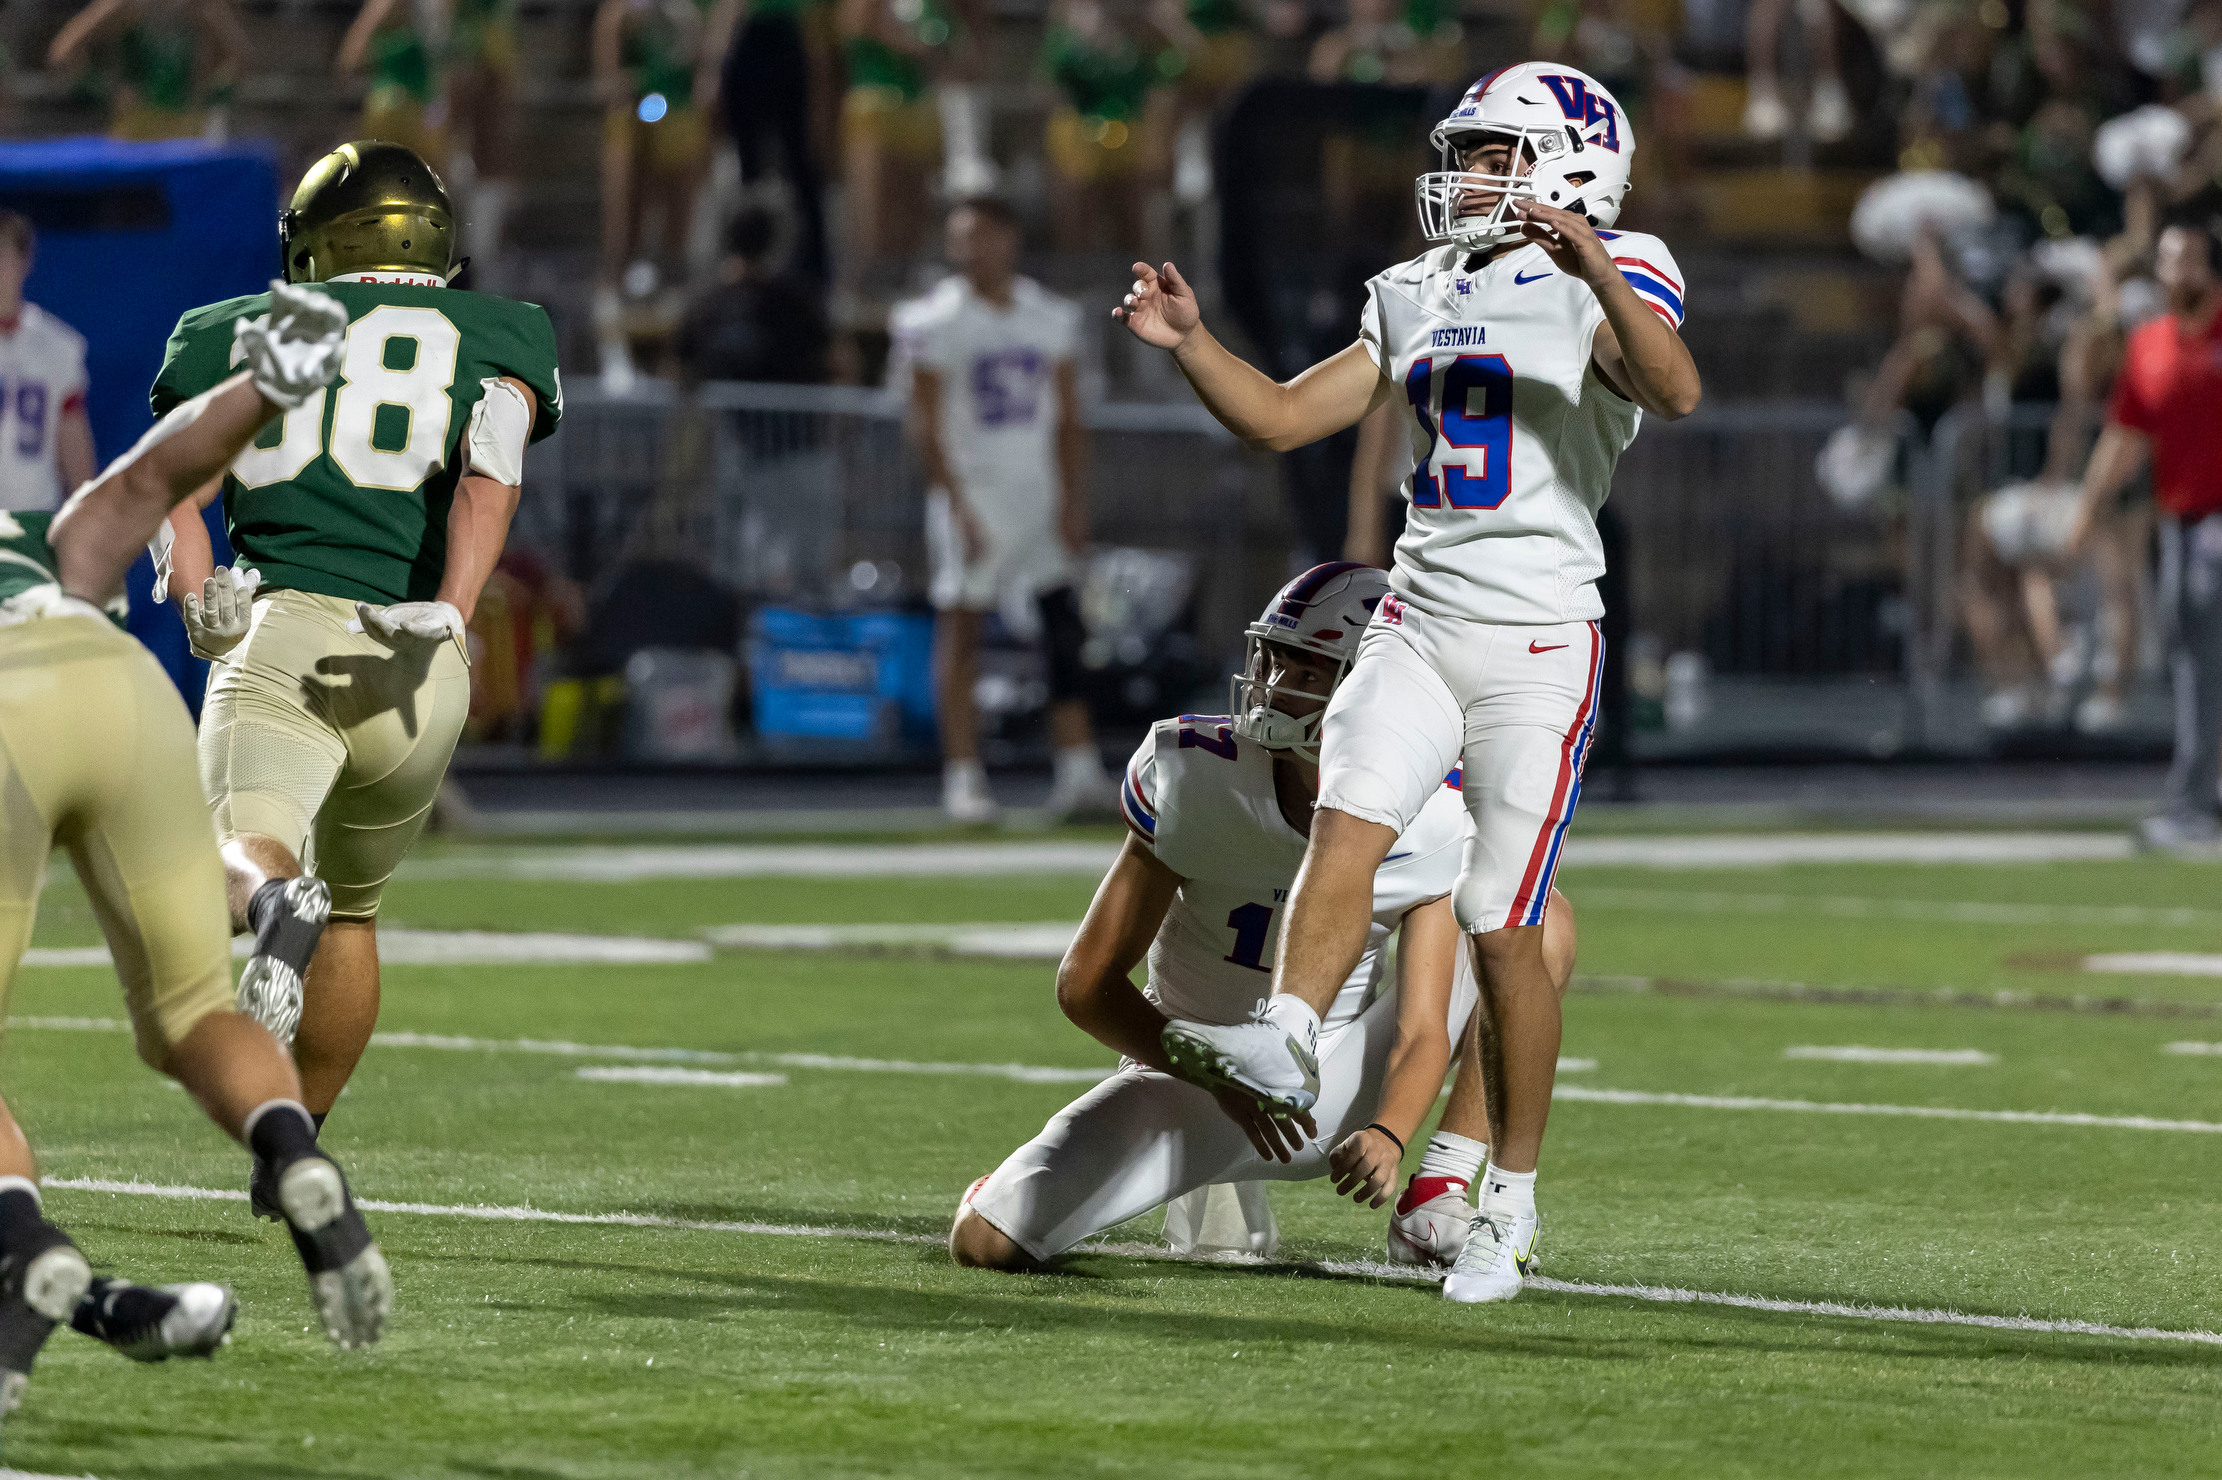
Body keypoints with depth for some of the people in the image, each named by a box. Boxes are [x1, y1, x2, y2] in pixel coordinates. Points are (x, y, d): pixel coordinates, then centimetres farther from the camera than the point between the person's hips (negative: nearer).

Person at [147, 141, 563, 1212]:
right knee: (352, 905, 25)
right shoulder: (501, 334, 19)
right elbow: (492, 471, -2)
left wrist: (199, 600, -7)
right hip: (417, 668, 2)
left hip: (273, 635, -2)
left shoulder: (236, 332, 21)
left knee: (245, 860, -22)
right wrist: (448, 614, -13)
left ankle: (273, 905, -58)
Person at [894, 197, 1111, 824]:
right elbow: (925, 424, -8)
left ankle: (1079, 771, 3)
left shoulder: (1051, 318, 7)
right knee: (962, 627, -4)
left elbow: (1068, 420, 11)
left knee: (1065, 630, 0)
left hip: (1037, 491, 4)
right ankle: (963, 777, -1)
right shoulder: (937, 321, -7)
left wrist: (1073, 504, 3)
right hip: (973, 490, -4)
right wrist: (957, 506, -16)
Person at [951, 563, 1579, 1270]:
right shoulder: (1195, 773, -21)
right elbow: (1086, 981, -17)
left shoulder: (1440, 821, -16)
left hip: (1335, 1091, 2)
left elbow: (1421, 1031, -16)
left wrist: (1387, 1135, -39)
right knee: (986, 1242, -21)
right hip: (1194, 1079, -2)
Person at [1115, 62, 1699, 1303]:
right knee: (1349, 821, -22)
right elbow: (1282, 418, 19)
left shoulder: (1601, 290, -4)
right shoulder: (1421, 300, 17)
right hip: (1420, 624, 5)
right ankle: (1287, 1039, -40)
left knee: (1505, 926, -5)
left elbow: (1677, 393, -25)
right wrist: (1191, 343, 4)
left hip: (1540, 640, -5)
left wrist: (1595, 270, -37)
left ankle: (1511, 1200, 5)